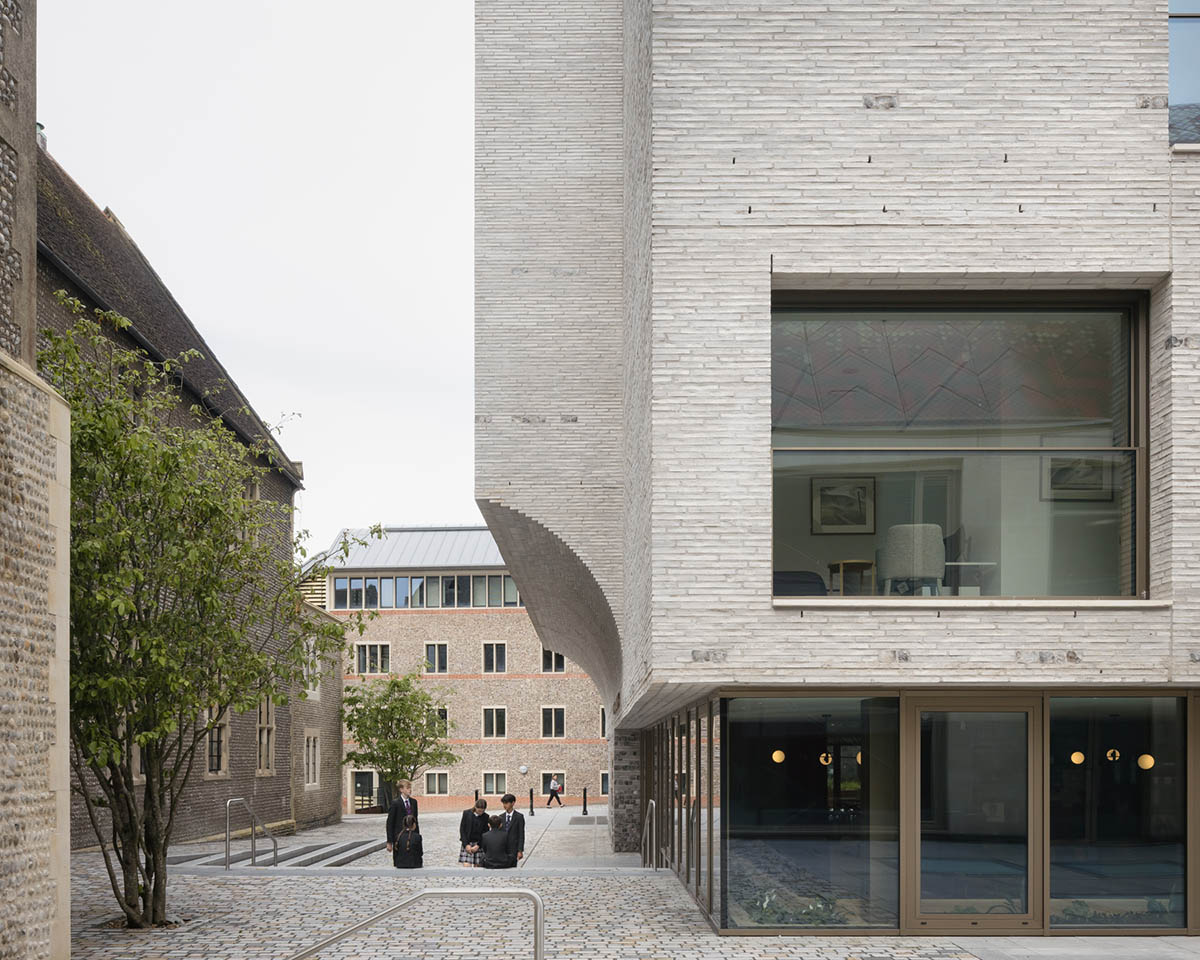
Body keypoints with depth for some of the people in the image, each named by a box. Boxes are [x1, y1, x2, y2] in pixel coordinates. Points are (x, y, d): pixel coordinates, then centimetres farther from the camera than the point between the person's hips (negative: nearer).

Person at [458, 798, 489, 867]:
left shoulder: (485, 817, 3)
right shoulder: (466, 813, 0)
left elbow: (485, 833, 2)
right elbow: (462, 830, 0)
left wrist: (478, 845, -10)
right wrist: (466, 845, -9)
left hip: (479, 845, 1)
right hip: (467, 844, -1)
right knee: (466, 867, -13)